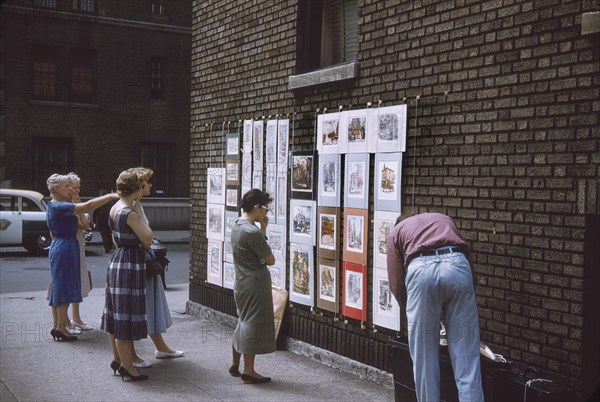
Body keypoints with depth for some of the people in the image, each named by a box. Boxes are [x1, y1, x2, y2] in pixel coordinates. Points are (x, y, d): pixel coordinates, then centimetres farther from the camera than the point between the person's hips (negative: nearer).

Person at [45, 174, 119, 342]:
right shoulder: (59, 206, -17)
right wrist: (111, 196, -27)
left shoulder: (53, 207, 15)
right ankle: (61, 327, 1)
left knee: (59, 288, 13)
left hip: (58, 247, 10)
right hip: (65, 248, -10)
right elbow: (87, 206, -28)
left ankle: (56, 325, 18)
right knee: (64, 288, -5)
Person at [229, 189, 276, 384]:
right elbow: (270, 260, -14)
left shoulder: (236, 226, 6)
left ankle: (234, 364, 29)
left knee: (244, 322, 20)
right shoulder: (253, 232, -22)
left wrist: (262, 230, 1)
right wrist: (264, 230, -3)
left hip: (241, 282, 9)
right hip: (255, 285, -9)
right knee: (253, 324, 0)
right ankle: (248, 372, 9)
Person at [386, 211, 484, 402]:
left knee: (424, 354, 12)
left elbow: (396, 284, 19)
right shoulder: (445, 219, 38)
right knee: (466, 353, 7)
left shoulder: (396, 232, 30)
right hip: (457, 266, 2)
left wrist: (411, 311, 35)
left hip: (421, 270, -2)